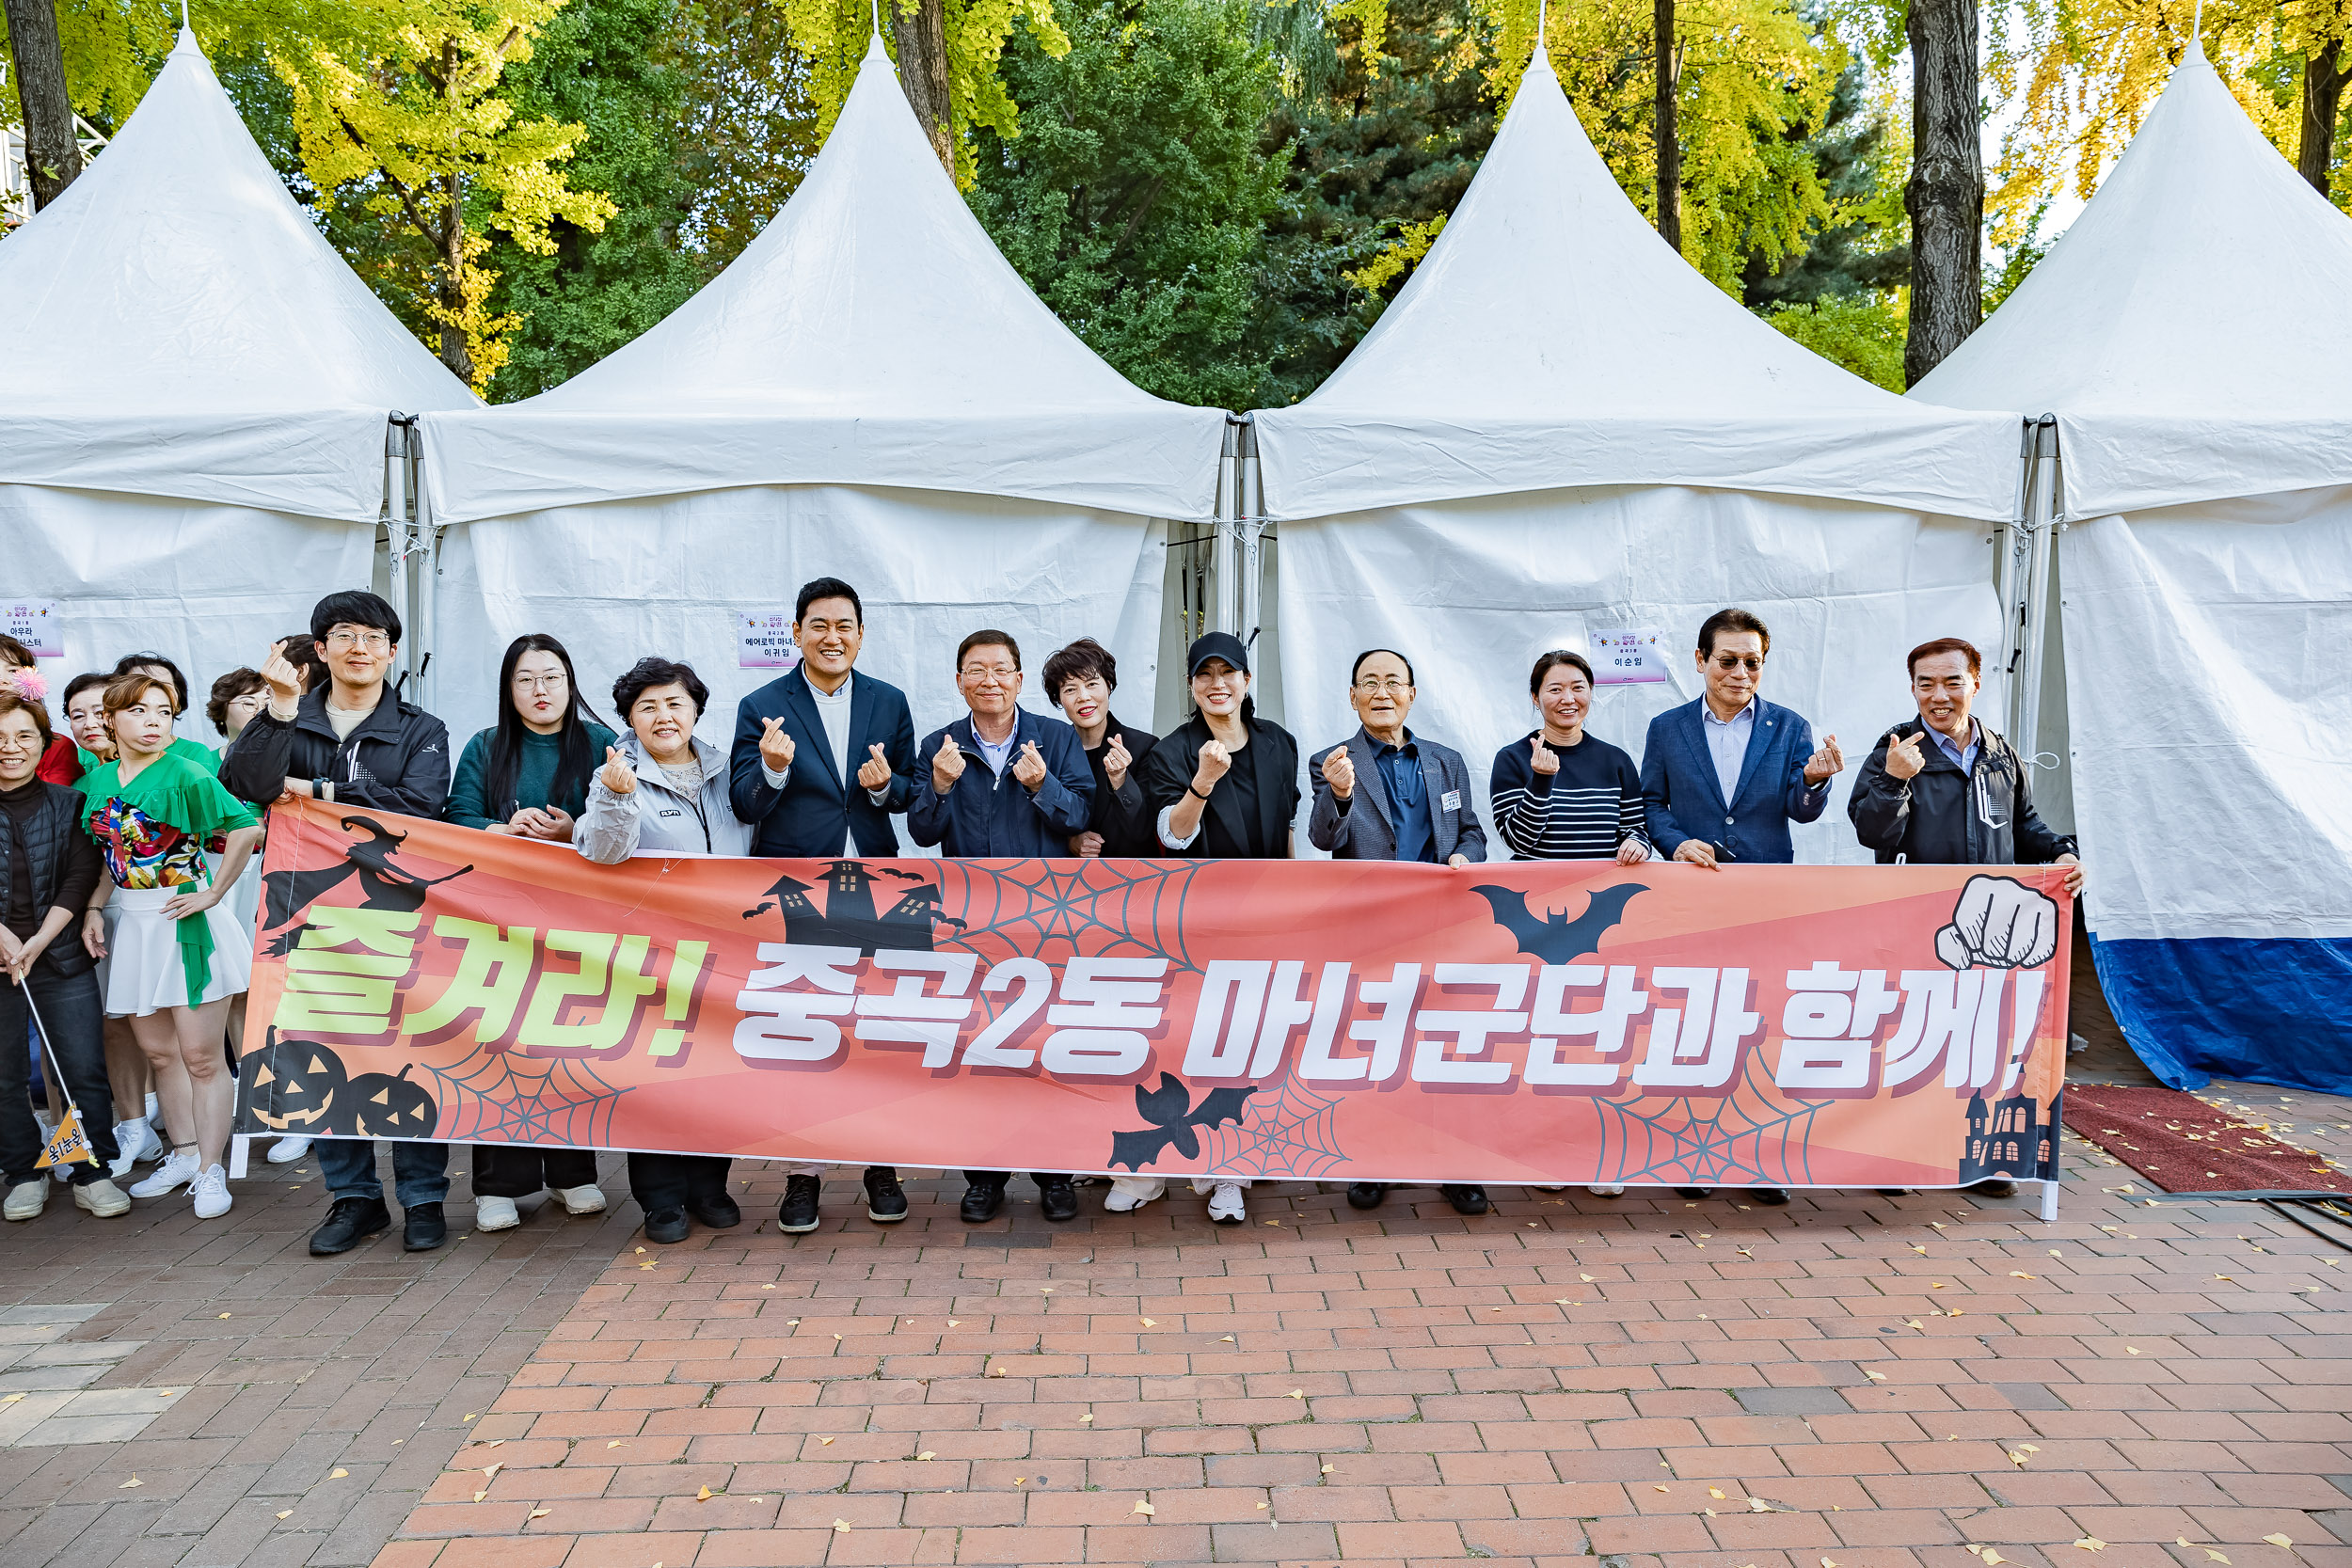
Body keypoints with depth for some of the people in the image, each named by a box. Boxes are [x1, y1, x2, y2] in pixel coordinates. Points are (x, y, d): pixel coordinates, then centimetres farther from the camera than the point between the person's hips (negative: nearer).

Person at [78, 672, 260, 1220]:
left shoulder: (183, 775, -11)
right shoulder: (96, 783, 8)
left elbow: (248, 829, -20)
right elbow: (104, 857, 17)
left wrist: (212, 894, -17)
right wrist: (93, 910, 5)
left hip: (186, 924, -6)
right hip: (132, 925, 6)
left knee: (201, 1056, -1)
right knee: (159, 1052, 14)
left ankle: (210, 1170, 8)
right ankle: (184, 1154, 28)